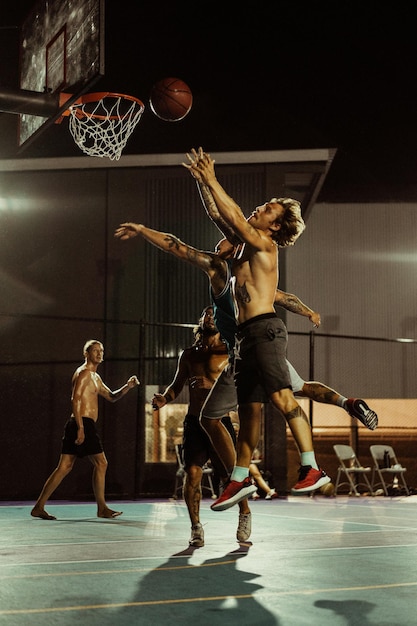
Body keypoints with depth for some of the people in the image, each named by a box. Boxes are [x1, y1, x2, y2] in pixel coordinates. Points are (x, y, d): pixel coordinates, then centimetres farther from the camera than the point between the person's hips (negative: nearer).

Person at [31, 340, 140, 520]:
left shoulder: (95, 377, 24)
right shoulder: (83, 373, -7)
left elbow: (111, 397, 28)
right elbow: (75, 399, -17)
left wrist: (127, 387, 10)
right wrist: (80, 428, -24)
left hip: (80, 426, 10)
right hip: (84, 423, -10)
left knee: (64, 467, 6)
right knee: (101, 463, -3)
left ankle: (39, 507, 4)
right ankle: (102, 508, 2)